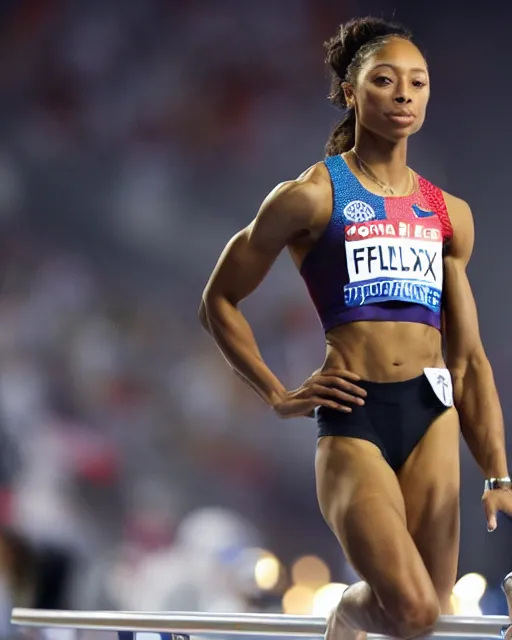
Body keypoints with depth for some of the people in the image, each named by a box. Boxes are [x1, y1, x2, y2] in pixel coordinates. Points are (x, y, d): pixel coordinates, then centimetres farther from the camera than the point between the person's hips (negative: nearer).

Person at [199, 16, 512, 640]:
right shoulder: (310, 197, 2)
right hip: (353, 416, -4)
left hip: (433, 413, 4)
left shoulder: (449, 214, 14)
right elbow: (219, 302, 9)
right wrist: (278, 395, 0)